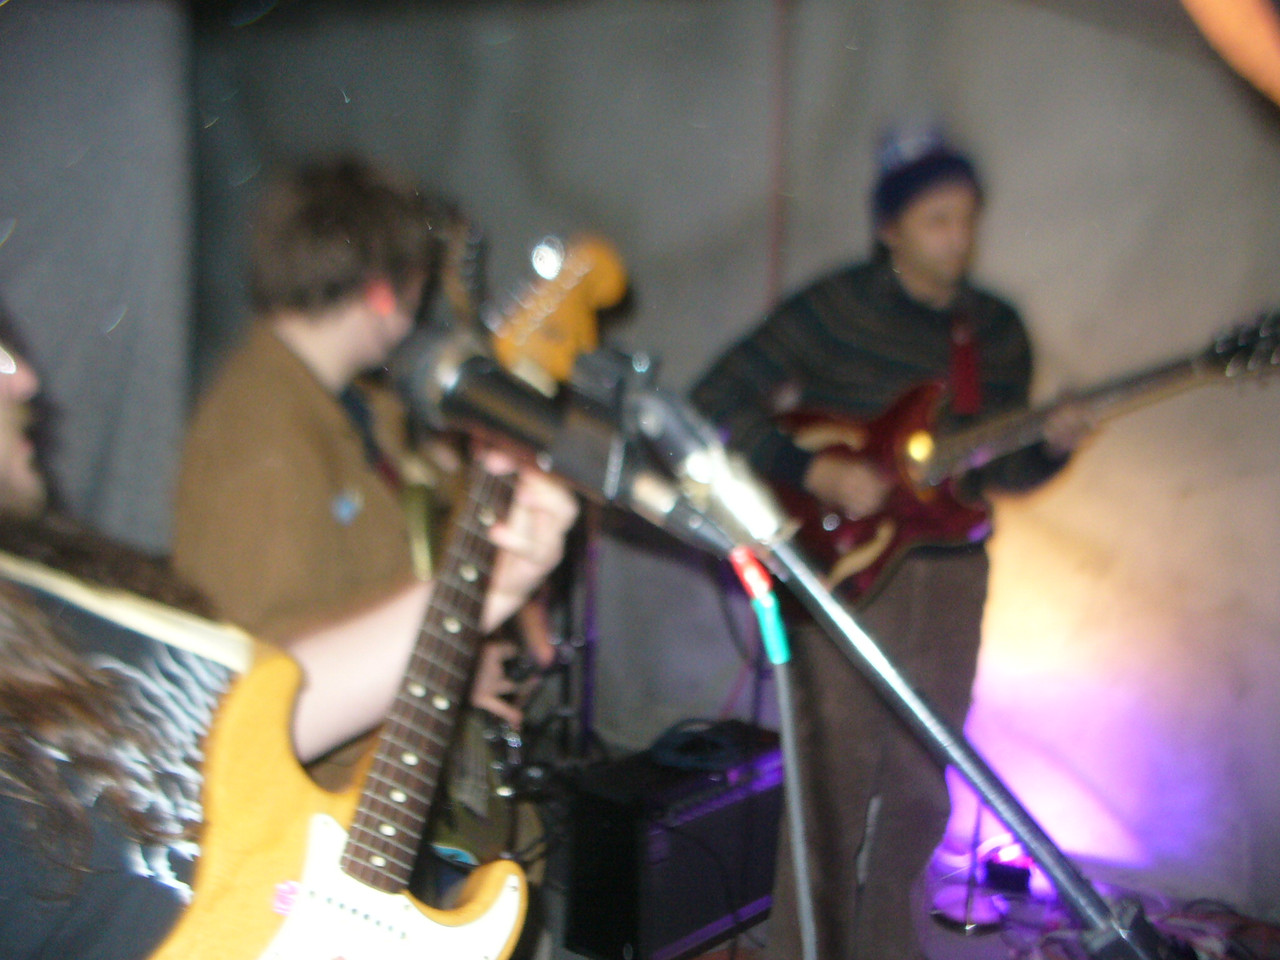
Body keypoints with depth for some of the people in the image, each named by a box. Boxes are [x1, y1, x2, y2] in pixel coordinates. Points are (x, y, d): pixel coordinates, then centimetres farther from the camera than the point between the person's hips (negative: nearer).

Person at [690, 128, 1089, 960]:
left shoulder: (998, 329, 9)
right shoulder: (834, 308, -7)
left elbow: (997, 469, 14)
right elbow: (717, 401, -11)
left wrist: (1049, 447, -8)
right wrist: (819, 471, -20)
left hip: (948, 581, 5)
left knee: (919, 795, 16)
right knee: (833, 792, -1)